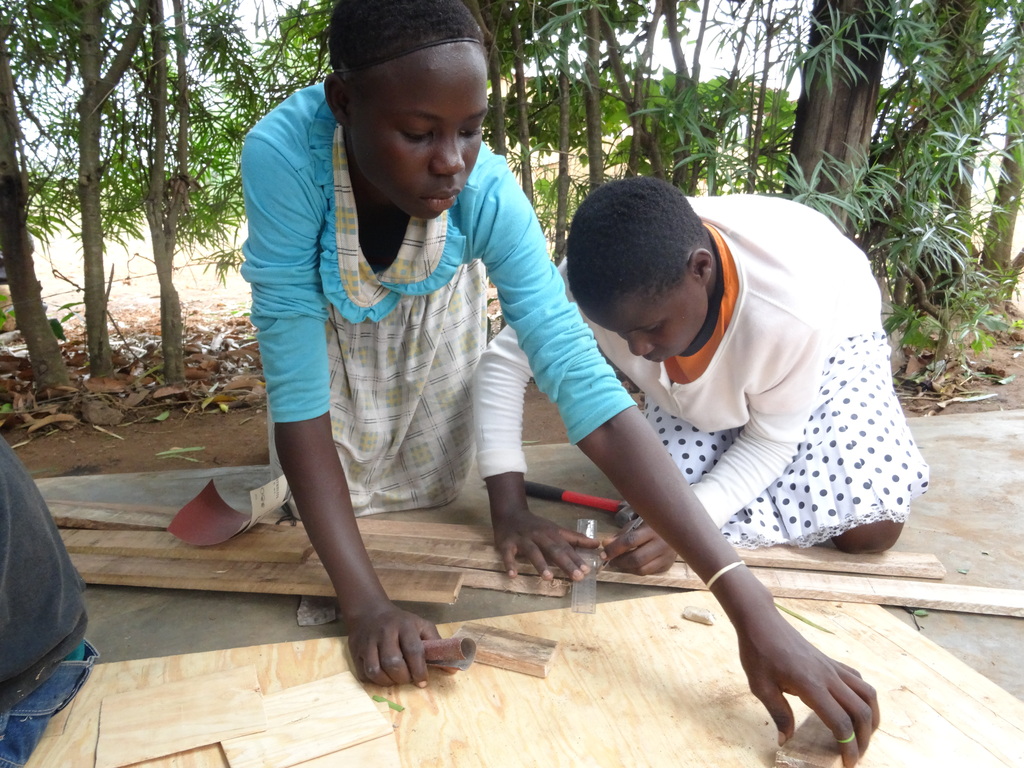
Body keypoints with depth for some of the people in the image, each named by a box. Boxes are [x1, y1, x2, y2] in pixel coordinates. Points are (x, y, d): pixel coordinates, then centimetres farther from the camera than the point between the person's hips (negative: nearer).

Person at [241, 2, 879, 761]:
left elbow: (586, 382, -44)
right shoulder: (283, 154, -42)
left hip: (432, 306, 1)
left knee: (429, 491, 12)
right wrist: (364, 603, -44)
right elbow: (296, 383, -39)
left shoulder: (486, 190, -38)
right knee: (334, 492, 4)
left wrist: (751, 606, -48)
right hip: (322, 311, 0)